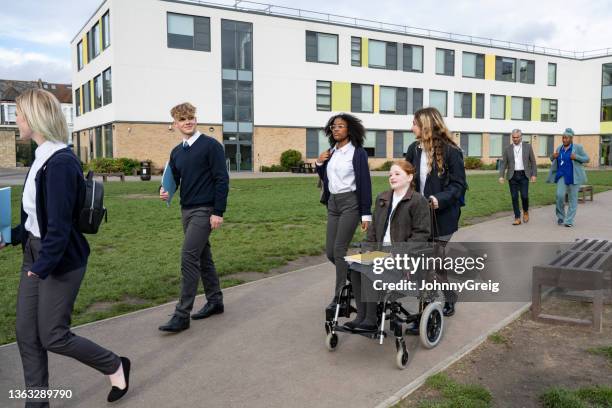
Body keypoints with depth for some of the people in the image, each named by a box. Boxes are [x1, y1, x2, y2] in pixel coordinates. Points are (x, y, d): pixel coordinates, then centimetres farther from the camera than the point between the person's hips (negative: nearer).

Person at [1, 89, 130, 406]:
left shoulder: (61, 162, -22)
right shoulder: (42, 158, 7)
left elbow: (59, 225, -23)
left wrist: (42, 266, -21)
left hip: (61, 261, -9)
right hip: (35, 254, 9)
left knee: (53, 336, 3)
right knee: (26, 334, 12)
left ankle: (116, 366, 26)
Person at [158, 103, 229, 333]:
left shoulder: (211, 146, -9)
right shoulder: (176, 152, 12)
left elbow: (222, 180, -13)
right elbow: (174, 180, 16)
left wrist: (218, 212, -17)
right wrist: (165, 191, -8)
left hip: (204, 210, -7)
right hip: (186, 210, 8)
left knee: (189, 258, -12)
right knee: (202, 257, 14)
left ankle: (182, 315, -6)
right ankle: (215, 301, 27)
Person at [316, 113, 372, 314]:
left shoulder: (358, 152, -7)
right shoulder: (331, 152, 11)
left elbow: (364, 183, -9)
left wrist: (366, 214, -12)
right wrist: (319, 164, 2)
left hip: (350, 203, -6)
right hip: (333, 203, 7)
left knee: (339, 250, -9)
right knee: (330, 252, 6)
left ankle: (340, 296, 4)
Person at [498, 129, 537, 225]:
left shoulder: (528, 147, 4)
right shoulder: (507, 149, 5)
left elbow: (533, 162, 5)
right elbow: (503, 163, 3)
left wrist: (534, 175, -3)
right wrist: (501, 176, -8)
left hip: (524, 175, -1)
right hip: (512, 176, 1)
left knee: (524, 196, -8)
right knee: (514, 197, 0)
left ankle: (525, 211, 22)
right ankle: (517, 218, 6)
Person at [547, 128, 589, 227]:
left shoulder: (578, 147, -5)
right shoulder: (559, 148, 7)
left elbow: (587, 159, -3)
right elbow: (553, 160, 19)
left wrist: (576, 157, -20)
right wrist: (553, 156, -5)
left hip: (574, 177, -3)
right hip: (562, 176, 3)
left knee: (572, 198, 2)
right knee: (560, 195, -13)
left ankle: (569, 221, 8)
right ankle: (560, 216, 9)